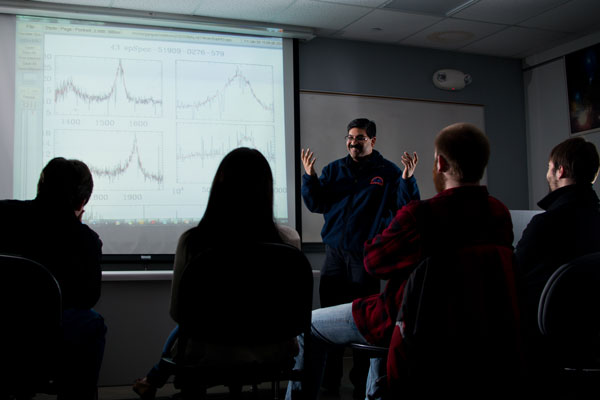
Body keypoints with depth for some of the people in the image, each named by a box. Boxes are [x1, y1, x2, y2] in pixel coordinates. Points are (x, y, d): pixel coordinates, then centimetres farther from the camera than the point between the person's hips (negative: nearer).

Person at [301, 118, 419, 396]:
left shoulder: (388, 172, 2)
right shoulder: (333, 170, 11)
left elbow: (404, 207, -7)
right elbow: (316, 204, 6)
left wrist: (407, 179, -22)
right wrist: (310, 176, -8)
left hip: (367, 255, -3)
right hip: (335, 252, 3)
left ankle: (362, 382, 17)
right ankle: (329, 381, 14)